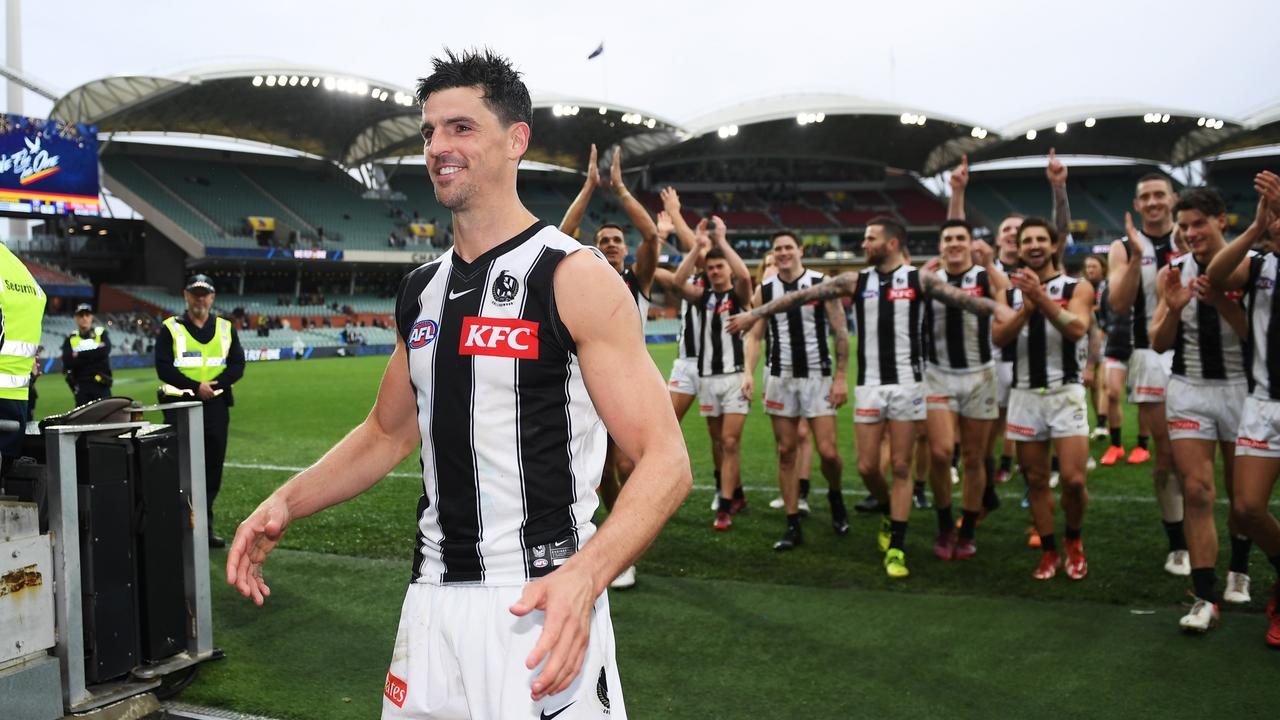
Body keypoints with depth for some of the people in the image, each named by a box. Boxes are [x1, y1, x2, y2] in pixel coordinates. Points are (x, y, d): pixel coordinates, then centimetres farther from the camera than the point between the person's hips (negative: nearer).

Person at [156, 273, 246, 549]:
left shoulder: (226, 328, 11)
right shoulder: (170, 328, 3)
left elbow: (237, 365, 5)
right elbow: (164, 367, -6)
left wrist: (214, 384, -12)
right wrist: (196, 387, -16)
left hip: (216, 405, 3)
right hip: (180, 405, -3)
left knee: (213, 468, 6)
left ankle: (205, 526, 15)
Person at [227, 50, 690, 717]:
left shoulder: (574, 277, -12)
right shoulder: (420, 290, 9)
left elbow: (665, 460, -16)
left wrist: (583, 576, -31)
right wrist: (286, 502, 6)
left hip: (539, 609, -6)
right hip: (432, 603, 6)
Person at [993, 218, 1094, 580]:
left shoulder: (1078, 287, 0)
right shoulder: (1009, 292, 8)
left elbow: (1076, 329, -18)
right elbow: (998, 336, -6)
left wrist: (1042, 297, -26)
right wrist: (1026, 307, -20)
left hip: (1065, 392, -3)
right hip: (1024, 394, 3)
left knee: (1073, 479, -10)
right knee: (1036, 480, 7)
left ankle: (1074, 540, 17)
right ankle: (1048, 551, 20)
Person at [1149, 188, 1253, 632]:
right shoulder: (1173, 273, 2)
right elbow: (1159, 344, 4)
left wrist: (1221, 302, -24)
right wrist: (1173, 308, -15)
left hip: (1240, 389, -1)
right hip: (1189, 390, 1)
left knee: (1241, 492, 12)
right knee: (1196, 491, -6)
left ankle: (1239, 570, 36)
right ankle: (1204, 598, -4)